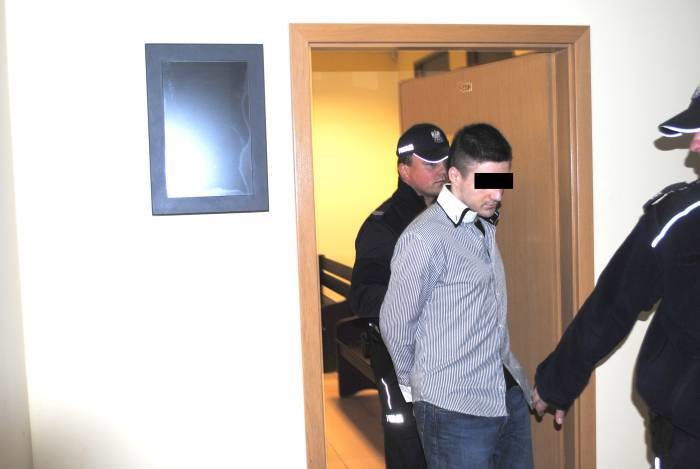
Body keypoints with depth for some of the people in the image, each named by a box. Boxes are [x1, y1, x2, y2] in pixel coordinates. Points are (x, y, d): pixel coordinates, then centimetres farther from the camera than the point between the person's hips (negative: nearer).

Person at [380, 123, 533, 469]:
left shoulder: (486, 225, 7)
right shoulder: (425, 238, -18)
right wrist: (418, 383, 5)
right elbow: (394, 324, -9)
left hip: (510, 394, 7)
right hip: (457, 409, -7)